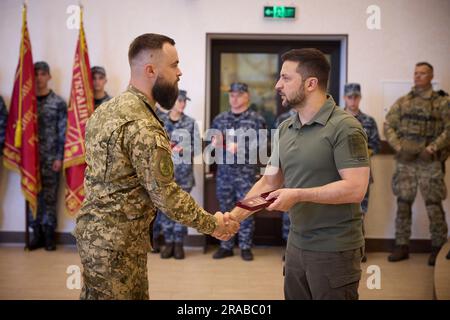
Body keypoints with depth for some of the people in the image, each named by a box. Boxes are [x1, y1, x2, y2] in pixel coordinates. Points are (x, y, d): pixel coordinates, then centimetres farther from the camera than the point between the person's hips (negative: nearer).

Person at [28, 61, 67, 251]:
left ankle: (49, 236, 11)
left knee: (49, 197, 1)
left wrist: (59, 158, -9)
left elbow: (62, 132, -2)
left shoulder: (58, 103, 1)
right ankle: (37, 235, 13)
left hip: (51, 157, -2)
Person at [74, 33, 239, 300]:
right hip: (117, 243, -9)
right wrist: (212, 225, -8)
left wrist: (161, 151, 13)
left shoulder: (107, 109, 8)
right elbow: (166, 195, -20)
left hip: (94, 230, 10)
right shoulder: (142, 125, -23)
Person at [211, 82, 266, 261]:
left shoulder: (256, 120, -1)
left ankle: (246, 247, 14)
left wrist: (239, 147, -19)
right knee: (225, 210, 9)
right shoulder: (220, 119, 11)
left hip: (246, 173, -3)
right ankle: (226, 246, 19)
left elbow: (260, 144, -10)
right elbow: (212, 141, 14)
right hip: (224, 172, 3)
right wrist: (215, 143, -9)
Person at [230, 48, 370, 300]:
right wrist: (234, 216, 1)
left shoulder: (345, 128, -14)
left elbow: (355, 189, -21)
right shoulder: (285, 129, 9)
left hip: (335, 250, -7)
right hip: (296, 244, 7)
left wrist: (298, 195, -22)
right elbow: (268, 182, 12)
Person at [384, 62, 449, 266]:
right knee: (403, 203, 6)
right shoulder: (402, 102, 11)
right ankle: (402, 246, 15)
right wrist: (399, 147, -6)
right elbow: (388, 126, 7)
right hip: (405, 161, 3)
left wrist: (432, 149, -13)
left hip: (430, 162, -3)